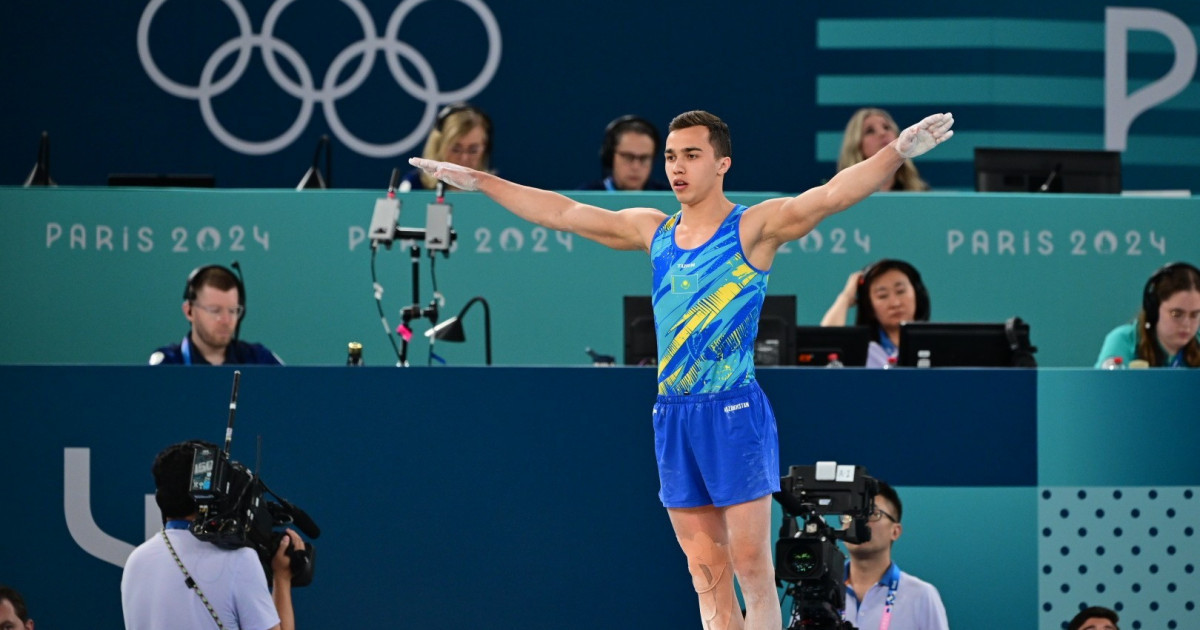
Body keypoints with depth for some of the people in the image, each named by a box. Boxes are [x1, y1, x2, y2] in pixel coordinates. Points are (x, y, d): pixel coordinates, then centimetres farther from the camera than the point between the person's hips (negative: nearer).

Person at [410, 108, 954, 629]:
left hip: (735, 413, -6)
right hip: (672, 415, 6)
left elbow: (832, 195, -19)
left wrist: (897, 152, -33)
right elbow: (560, 212, 20)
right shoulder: (654, 232, 12)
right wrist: (480, 182, 22)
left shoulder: (754, 228, -5)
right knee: (705, 570, 7)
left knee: (751, 565, -7)